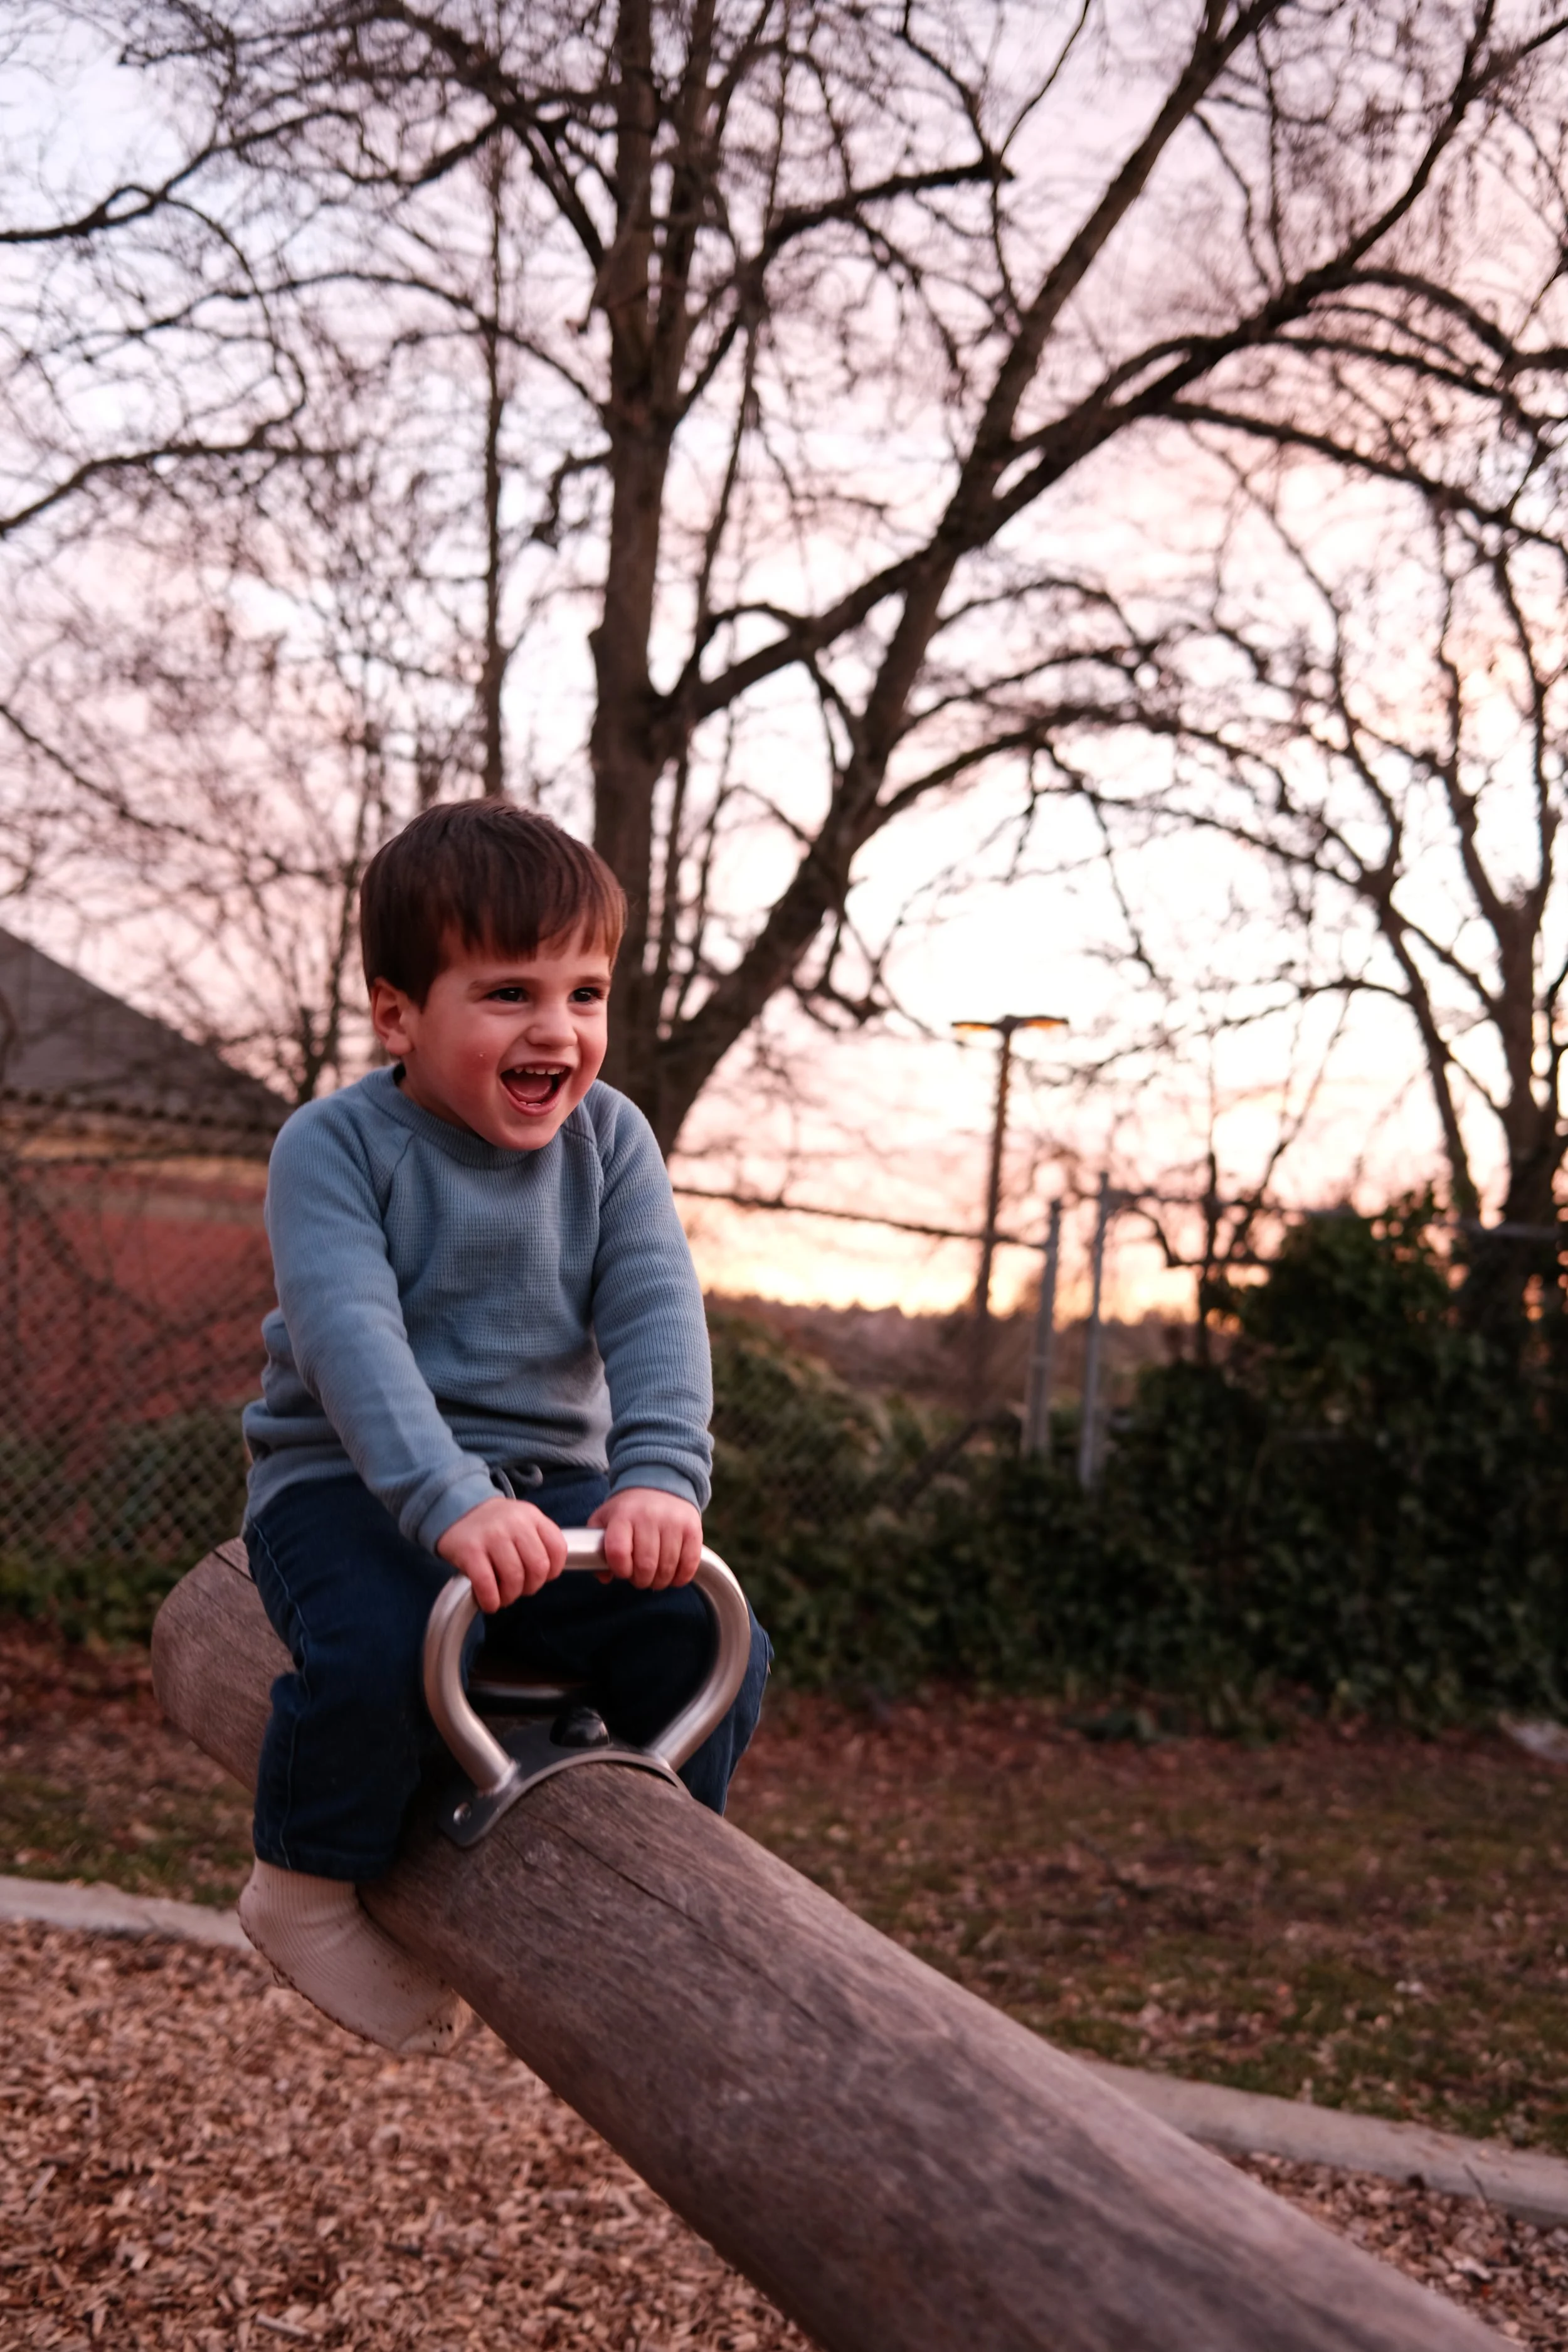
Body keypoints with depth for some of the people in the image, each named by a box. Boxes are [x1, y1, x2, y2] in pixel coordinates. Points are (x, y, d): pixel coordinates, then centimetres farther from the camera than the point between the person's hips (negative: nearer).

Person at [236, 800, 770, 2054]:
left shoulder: (608, 1136, 0)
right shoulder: (336, 1146, -12)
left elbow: (657, 1312, -12)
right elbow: (349, 1335, -26)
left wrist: (661, 1474, -30)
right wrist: (450, 1502, -40)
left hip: (550, 1478, 4)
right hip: (351, 1480, -4)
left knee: (715, 1646, -16)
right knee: (379, 1650, -33)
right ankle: (307, 1885, -3)